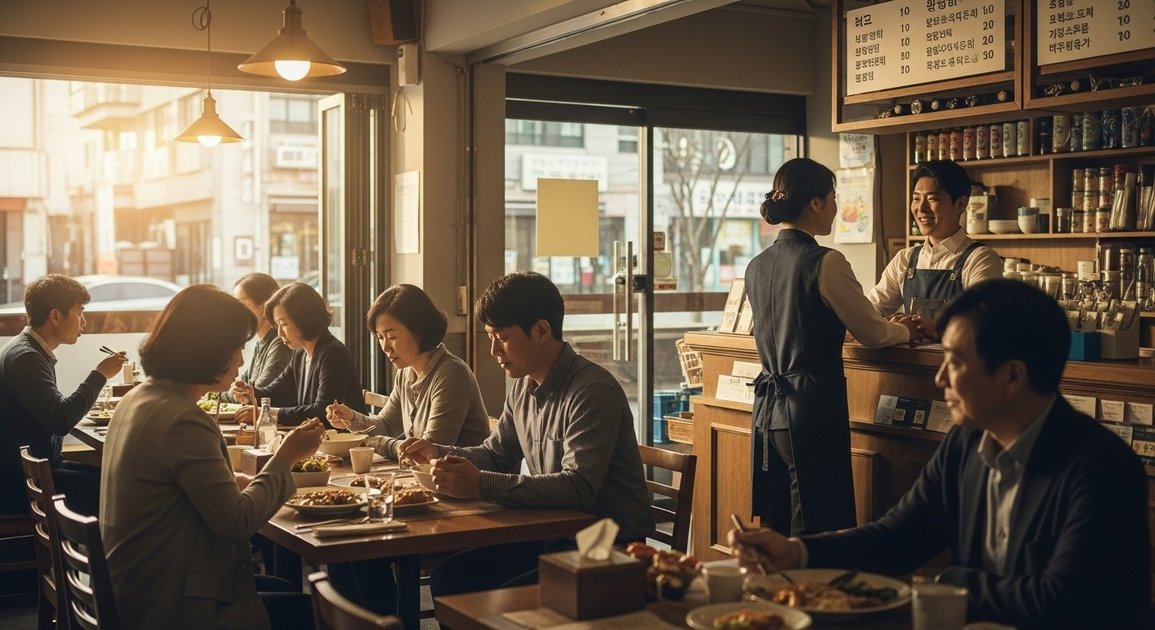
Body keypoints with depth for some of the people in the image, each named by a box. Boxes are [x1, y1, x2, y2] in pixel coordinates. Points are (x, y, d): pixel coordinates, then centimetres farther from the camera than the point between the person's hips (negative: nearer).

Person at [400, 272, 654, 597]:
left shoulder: (592, 392, -20)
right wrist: (439, 453, 3)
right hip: (550, 535, 8)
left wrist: (481, 485, -33)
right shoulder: (523, 386, 9)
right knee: (448, 576, -3)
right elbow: (496, 454, 22)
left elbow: (579, 488, -29)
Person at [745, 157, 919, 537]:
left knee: (776, 532, 15)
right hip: (813, 406, -7)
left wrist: (887, 325, 27)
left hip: (767, 408, 7)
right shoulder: (826, 263, -14)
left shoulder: (756, 266, 8)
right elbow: (872, 334, -5)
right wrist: (904, 330, 18)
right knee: (815, 533, 1)